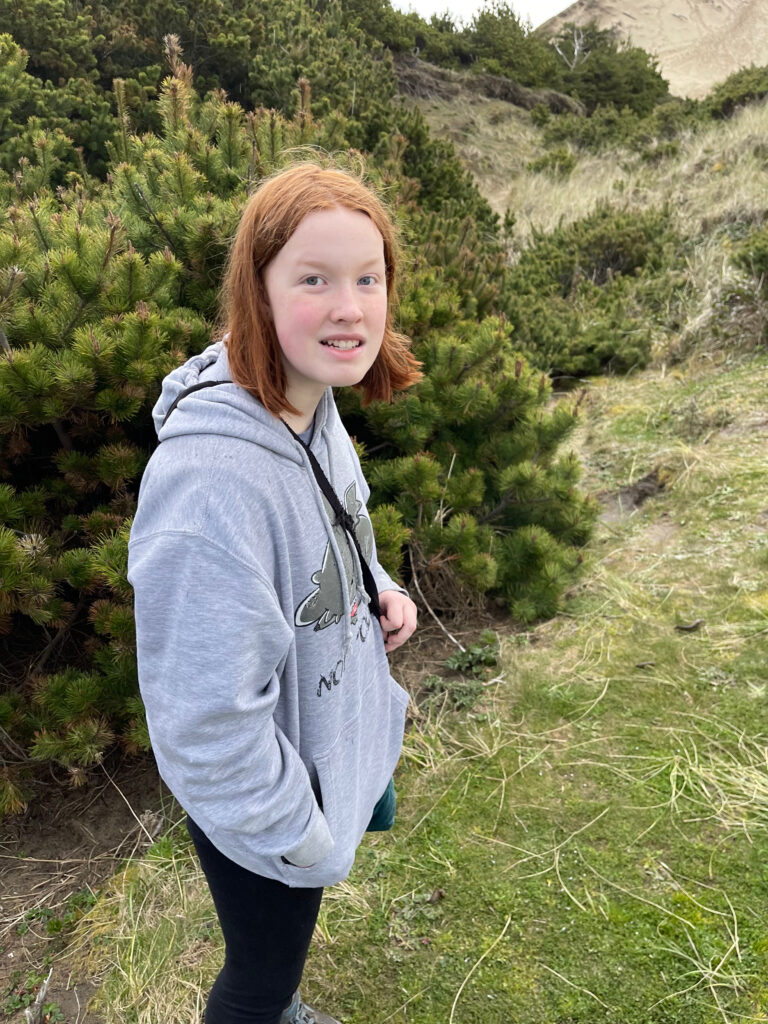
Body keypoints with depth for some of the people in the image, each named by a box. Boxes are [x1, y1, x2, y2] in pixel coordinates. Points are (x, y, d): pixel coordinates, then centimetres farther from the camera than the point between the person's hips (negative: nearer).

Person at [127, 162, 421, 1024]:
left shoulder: (310, 405, -9)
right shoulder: (210, 480, -37)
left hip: (333, 749, 8)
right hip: (263, 811, -8)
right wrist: (303, 840, -17)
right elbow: (206, 722, -30)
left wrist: (377, 590, -6)